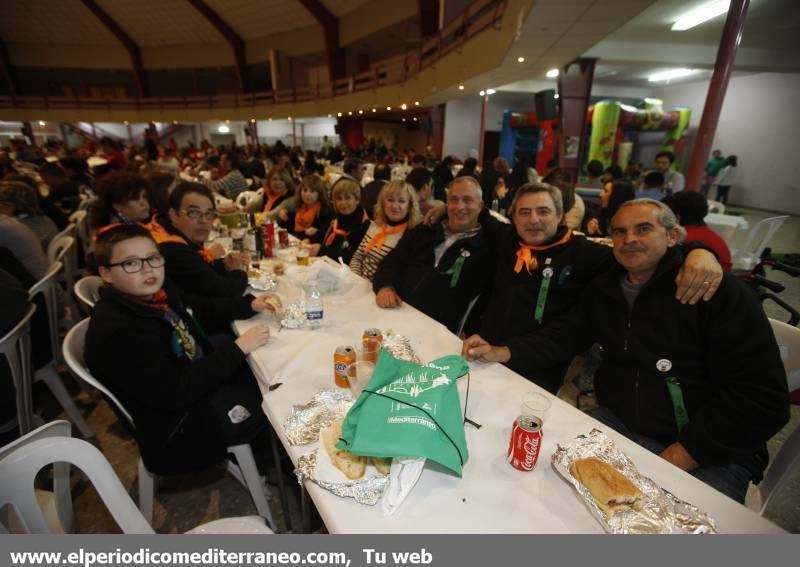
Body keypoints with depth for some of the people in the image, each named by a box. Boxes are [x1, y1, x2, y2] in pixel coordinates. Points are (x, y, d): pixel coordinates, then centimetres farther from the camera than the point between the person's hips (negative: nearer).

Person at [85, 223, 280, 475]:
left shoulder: (157, 291, -3)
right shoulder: (114, 333, -29)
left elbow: (203, 311, 13)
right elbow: (175, 392, -30)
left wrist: (250, 305, -2)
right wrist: (238, 348, -26)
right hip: (177, 426, -8)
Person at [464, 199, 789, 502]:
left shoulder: (721, 292, -11)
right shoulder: (604, 289, 7)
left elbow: (764, 398, -14)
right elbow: (564, 337, 7)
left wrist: (682, 455, -20)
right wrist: (501, 353, -10)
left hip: (712, 458, -4)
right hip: (616, 423, 5)